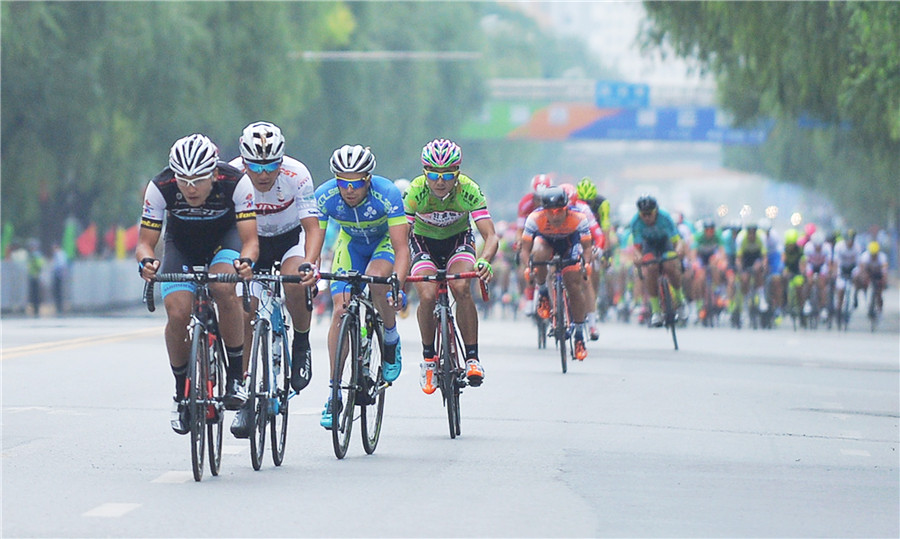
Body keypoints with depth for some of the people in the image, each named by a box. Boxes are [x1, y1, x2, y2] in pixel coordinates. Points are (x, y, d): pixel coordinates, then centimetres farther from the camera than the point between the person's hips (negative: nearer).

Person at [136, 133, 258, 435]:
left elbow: (250, 240, -31)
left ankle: (236, 376, -19)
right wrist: (146, 261, -46)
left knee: (223, 287, -34)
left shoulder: (235, 183, -32)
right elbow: (145, 242, -23)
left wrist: (246, 261, -54)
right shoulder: (160, 187, -29)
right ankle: (182, 393, 1)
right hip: (181, 243, 1)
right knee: (178, 314, -22)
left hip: (224, 238, -1)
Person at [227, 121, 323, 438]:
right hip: (254, 240, 2)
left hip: (292, 237, -2)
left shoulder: (297, 175, -29)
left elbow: (313, 227, -31)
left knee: (294, 282, -34)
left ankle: (301, 345, -6)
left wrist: (309, 262, -49)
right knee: (245, 312, -12)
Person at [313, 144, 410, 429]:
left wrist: (397, 285, -52)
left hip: (385, 240, -2)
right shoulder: (325, 196, -28)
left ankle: (391, 337, -5)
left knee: (375, 282, -35)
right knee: (340, 311, -13)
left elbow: (401, 248, -37)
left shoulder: (387, 194, -35)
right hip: (350, 243, 2)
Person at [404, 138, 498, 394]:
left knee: (461, 288, -30)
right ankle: (428, 358, -3)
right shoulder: (416, 192, -27)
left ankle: (472, 358, -19)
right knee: (428, 296, -26)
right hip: (424, 242, 0)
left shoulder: (469, 190, -27)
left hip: (458, 240, 0)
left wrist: (484, 261, -53)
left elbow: (490, 235, -31)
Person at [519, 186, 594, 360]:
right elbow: (525, 249, -29)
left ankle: (579, 335, 3)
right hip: (545, 241, 0)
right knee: (539, 253, -37)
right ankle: (542, 292, -11)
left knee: (574, 286, -11)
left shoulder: (578, 218, -33)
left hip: (569, 243, 0)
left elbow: (587, 247, -26)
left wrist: (587, 263, -46)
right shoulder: (535, 219, -34)